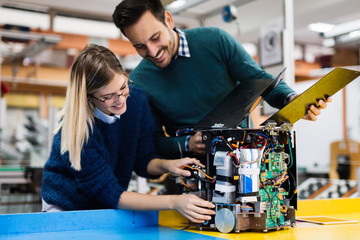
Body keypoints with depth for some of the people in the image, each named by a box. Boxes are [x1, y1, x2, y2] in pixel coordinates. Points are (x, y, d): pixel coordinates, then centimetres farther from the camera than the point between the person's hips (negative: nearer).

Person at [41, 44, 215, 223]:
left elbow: (143, 161, -2)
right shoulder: (77, 129, -29)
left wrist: (166, 165, -24)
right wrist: (174, 202, -34)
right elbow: (111, 194, -25)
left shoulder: (136, 99, -13)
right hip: (65, 211, -3)